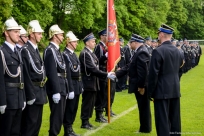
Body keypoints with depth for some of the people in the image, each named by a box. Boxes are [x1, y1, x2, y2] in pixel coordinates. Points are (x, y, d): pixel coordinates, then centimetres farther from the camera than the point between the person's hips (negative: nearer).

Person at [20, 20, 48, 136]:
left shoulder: (36, 49, 13)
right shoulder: (25, 50, -15)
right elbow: (26, 75, -19)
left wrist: (43, 92, 16)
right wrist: (30, 95, -20)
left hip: (40, 92, 9)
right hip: (32, 92, -9)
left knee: (37, 122, 15)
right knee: (30, 123, -3)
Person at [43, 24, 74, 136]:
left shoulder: (57, 50, 16)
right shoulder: (50, 50, -14)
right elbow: (51, 73, -21)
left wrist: (67, 89, 19)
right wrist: (56, 91, -25)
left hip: (62, 88, 10)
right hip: (56, 88, -10)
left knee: (60, 115, 14)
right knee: (57, 115, -6)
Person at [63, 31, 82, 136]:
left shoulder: (74, 54, 16)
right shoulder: (65, 54, -14)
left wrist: (80, 84, 16)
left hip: (77, 85, 9)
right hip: (71, 85, -9)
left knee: (74, 108, 13)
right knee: (69, 109, -2)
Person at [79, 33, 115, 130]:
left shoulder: (91, 53, 13)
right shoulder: (84, 53, -18)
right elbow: (92, 69, -24)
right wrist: (106, 75, -24)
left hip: (93, 83, 9)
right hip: (88, 83, -9)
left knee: (91, 103, 14)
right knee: (87, 103, -1)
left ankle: (87, 121, 24)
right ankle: (84, 123, 9)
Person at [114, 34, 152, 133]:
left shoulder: (141, 52, -21)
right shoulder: (139, 51, 13)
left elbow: (143, 71, -25)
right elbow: (129, 67, 15)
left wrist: (141, 86, -23)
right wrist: (116, 74, 11)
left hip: (141, 86, -10)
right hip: (139, 85, 10)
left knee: (144, 108, 1)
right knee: (143, 108, 17)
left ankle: (145, 128, 11)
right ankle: (145, 127, 27)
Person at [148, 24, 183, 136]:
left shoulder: (158, 51, -15)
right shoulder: (177, 51, 6)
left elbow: (153, 74, -15)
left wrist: (150, 93, -8)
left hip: (162, 91, -7)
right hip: (175, 90, 7)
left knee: (163, 120, -2)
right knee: (175, 118, 14)